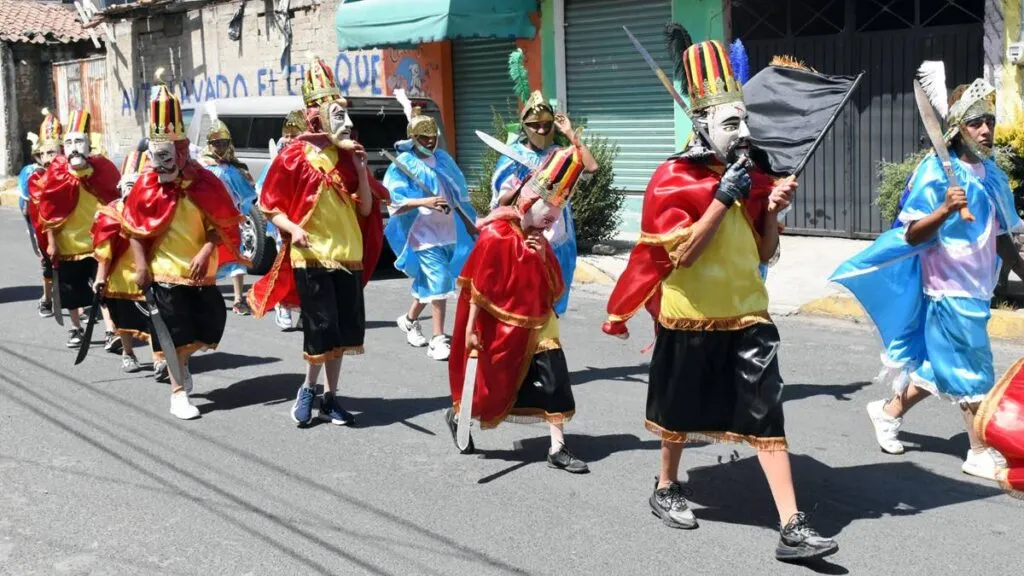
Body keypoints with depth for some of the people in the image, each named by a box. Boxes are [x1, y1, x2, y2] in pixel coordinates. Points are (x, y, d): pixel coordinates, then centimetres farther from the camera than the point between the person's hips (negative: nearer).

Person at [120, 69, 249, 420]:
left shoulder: (203, 182, -4)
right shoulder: (146, 186, -4)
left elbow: (222, 224, -3)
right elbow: (133, 230, -1)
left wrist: (206, 252, -16)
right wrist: (141, 266, -9)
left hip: (201, 272, 2)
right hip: (164, 273, -2)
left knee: (211, 328, 8)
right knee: (175, 336, 2)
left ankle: (182, 361, 38)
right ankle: (178, 394, 14)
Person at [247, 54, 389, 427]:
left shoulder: (346, 156, 8)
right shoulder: (294, 157, -5)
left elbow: (366, 209, 7)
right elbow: (271, 206, -2)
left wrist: (361, 170, -5)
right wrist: (292, 228, -20)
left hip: (348, 255, 5)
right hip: (311, 256, -5)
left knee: (342, 329, 7)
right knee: (321, 328, -5)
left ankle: (330, 397, 19)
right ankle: (309, 390, 17)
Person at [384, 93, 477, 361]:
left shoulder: (442, 159, 10)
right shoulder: (403, 164, -7)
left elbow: (458, 194, 18)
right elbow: (394, 202, -14)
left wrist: (469, 224, 18)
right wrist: (425, 202, -26)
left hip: (448, 231, 6)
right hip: (422, 233, -6)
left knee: (429, 282, 16)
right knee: (439, 280, -13)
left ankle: (409, 319, 40)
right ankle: (438, 340, -6)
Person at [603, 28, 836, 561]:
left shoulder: (749, 177, 6)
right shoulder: (673, 179, -12)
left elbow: (764, 253, 10)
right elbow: (681, 254, -20)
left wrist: (771, 208, -8)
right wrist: (723, 199, -23)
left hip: (747, 315, 4)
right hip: (691, 317, -4)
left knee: (766, 415, -2)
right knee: (680, 411, 13)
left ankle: (792, 528, -2)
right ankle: (666, 488, 38)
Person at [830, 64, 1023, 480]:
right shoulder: (937, 171, -14)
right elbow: (912, 235, -17)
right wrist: (944, 210, -32)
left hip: (976, 289, 8)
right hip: (950, 288, -8)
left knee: (940, 366, 16)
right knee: (972, 371, 0)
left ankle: (888, 411, 34)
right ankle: (982, 454, 13)